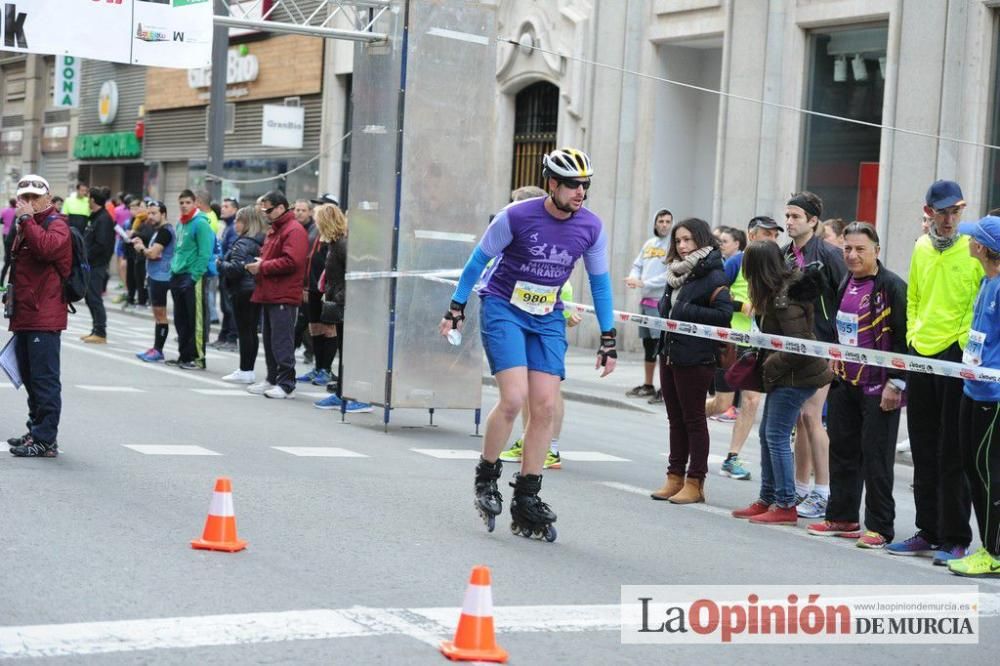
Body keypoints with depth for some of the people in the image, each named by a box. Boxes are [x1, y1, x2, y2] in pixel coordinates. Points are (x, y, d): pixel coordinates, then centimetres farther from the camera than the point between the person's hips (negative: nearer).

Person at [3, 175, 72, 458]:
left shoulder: (56, 224, -7)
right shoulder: (25, 226, 21)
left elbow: (47, 247, -30)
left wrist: (26, 219, -22)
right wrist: (12, 295, 21)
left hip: (44, 316, -10)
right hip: (24, 315, 10)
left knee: (44, 379, -9)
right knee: (30, 378, 15)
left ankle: (46, 440, -8)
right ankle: (36, 431, 24)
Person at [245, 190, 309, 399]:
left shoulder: (294, 231, -11)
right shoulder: (274, 230, 21)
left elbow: (291, 262, -21)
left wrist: (263, 267, -14)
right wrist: (258, 263, 7)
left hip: (284, 297, -10)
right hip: (269, 295, 10)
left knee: (282, 342, -10)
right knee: (269, 340, 13)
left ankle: (286, 385, -8)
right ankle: (272, 380, 21)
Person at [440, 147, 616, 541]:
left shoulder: (591, 228, -7)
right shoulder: (517, 216, -18)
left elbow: (599, 282, 6)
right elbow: (479, 260, -4)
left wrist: (608, 340, 5)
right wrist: (456, 309, -1)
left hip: (547, 319, 4)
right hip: (503, 309, -4)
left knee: (545, 407, -5)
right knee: (513, 398, -19)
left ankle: (526, 500, 4)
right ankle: (486, 477, 3)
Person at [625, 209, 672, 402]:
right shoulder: (649, 244, 15)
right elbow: (637, 265, 18)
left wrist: (644, 283, -18)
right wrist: (633, 278, -5)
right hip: (644, 300, 8)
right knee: (647, 344, 14)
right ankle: (647, 385, 24)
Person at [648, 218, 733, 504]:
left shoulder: (713, 276, -12)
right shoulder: (677, 273, 13)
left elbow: (724, 314, -20)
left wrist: (686, 312, -20)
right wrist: (666, 311, 1)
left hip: (695, 359, -8)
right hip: (670, 353, 8)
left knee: (693, 419, 0)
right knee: (676, 419, 12)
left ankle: (695, 483, 6)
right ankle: (675, 477, 19)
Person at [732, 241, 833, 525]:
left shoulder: (784, 299, -21)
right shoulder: (784, 287, 7)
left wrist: (771, 365, -13)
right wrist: (759, 354, 6)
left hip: (794, 376, -10)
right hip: (783, 376, 10)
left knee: (776, 435, -5)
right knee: (767, 434, 15)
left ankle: (785, 506, 1)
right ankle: (767, 499, 23)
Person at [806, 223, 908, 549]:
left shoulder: (892, 286, -13)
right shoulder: (846, 284, 12)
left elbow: (903, 338, -15)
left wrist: (896, 383, -18)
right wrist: (834, 359, 21)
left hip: (879, 386, -8)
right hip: (846, 383, 8)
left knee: (876, 455, -5)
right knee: (842, 449, 13)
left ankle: (880, 527, 2)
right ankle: (842, 517, 25)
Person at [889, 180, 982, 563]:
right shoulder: (922, 248, 11)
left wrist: (966, 343, -13)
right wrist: (912, 334, 10)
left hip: (957, 356, -6)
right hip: (921, 355, 6)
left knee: (952, 455, -3)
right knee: (924, 453, 12)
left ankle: (955, 539, 3)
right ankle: (929, 533, 22)